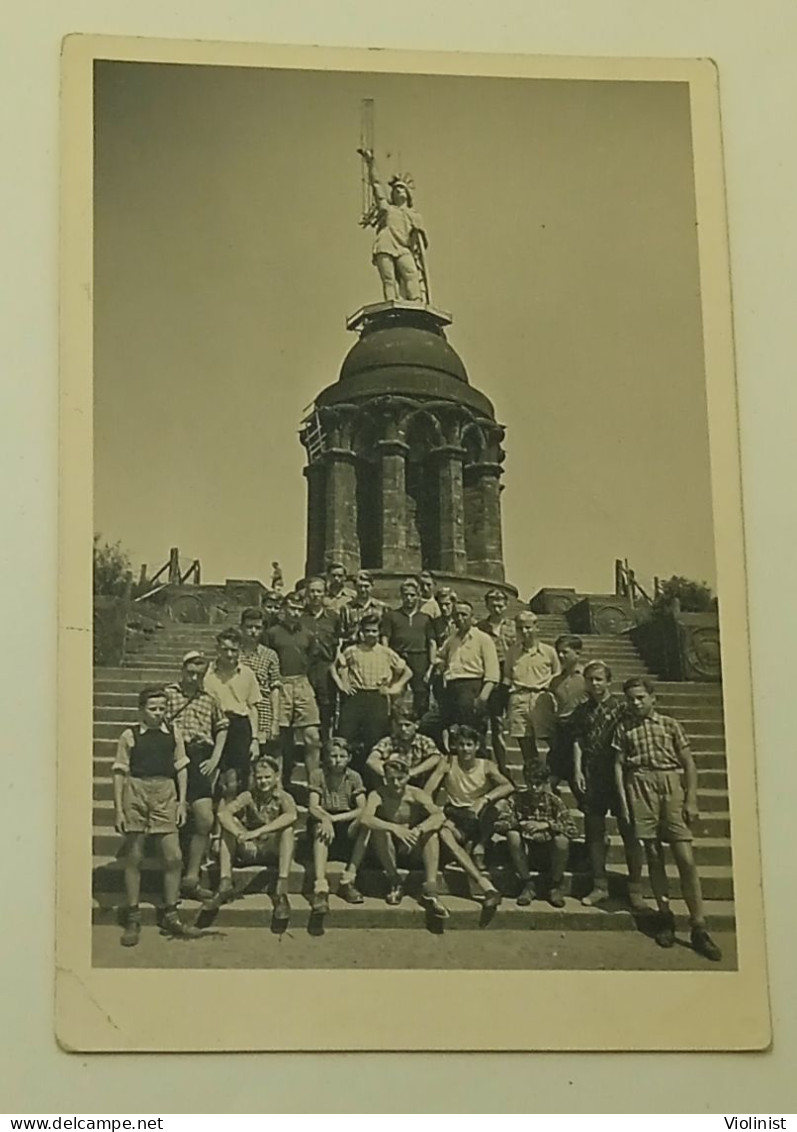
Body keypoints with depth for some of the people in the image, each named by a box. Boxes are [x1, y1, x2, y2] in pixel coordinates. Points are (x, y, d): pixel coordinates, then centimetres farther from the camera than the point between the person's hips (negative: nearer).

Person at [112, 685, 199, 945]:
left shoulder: (173, 735, 6)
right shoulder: (130, 736, -1)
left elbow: (182, 768, 11)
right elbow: (120, 772, -1)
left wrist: (182, 801, 4)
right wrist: (118, 809, -4)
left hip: (165, 793, 2)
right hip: (136, 790, -2)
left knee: (174, 857, 0)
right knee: (134, 857, 4)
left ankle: (171, 916, 14)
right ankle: (132, 919, 14)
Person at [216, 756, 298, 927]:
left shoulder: (283, 797, -5)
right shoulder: (248, 797, -2)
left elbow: (292, 815, -31)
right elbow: (223, 813, -20)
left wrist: (258, 832, -40)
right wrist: (239, 834, -40)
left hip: (273, 851, -2)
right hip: (248, 851, 2)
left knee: (287, 827, -28)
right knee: (230, 822, -18)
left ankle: (282, 891, -37)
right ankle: (225, 882, -28)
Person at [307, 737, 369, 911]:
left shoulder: (354, 777, 2)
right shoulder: (318, 776, -2)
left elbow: (362, 810, -9)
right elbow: (313, 807, -13)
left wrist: (335, 818, -22)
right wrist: (325, 818, -36)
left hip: (347, 826, 2)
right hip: (324, 820, -2)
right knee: (320, 828, -37)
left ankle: (348, 881, -29)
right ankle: (320, 887, -50)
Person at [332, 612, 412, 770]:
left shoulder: (386, 653, 8)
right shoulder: (351, 651, 9)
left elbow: (407, 672, 14)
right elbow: (335, 667, 18)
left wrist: (395, 687, 3)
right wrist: (340, 684, 4)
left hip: (378, 699, 0)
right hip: (355, 697, 0)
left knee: (375, 740, -3)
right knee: (345, 738, -8)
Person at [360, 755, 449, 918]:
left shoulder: (415, 794, -10)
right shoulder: (378, 795, -13)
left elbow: (439, 815, -25)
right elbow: (366, 818, -33)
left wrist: (419, 830, -43)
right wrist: (394, 828, -46)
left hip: (413, 852, 1)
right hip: (388, 853, -1)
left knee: (431, 831, -25)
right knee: (380, 830, -30)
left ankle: (430, 889, -31)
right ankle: (394, 882, -15)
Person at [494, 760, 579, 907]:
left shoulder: (554, 801, -8)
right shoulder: (517, 799, -7)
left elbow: (573, 830, -16)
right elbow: (498, 824, -16)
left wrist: (545, 825, -30)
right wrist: (519, 824, -33)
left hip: (548, 850, -1)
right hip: (526, 847, 1)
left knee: (562, 839, -32)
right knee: (513, 835, -30)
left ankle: (555, 886, -8)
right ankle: (527, 884, -14)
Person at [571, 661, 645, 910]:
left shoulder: (621, 706, 0)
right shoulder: (582, 710, 12)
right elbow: (577, 742, 11)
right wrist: (577, 771, 0)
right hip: (591, 775, 4)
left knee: (628, 829, -4)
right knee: (594, 830, 7)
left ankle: (635, 890, 1)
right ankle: (599, 886, 15)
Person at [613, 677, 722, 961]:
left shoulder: (670, 725, 8)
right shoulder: (624, 728, 10)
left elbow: (688, 764, 7)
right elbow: (618, 765, 9)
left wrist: (691, 800, -1)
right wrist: (623, 801, -1)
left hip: (671, 788, -1)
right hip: (641, 789, 1)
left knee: (686, 859, -7)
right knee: (653, 855, 5)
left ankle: (699, 928, -6)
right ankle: (665, 918, 15)